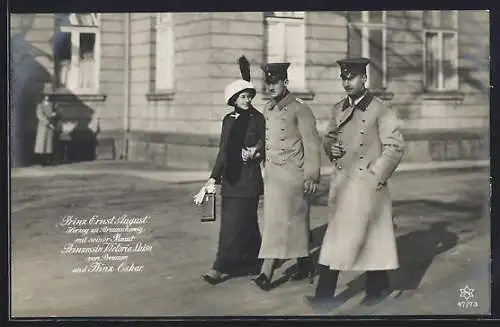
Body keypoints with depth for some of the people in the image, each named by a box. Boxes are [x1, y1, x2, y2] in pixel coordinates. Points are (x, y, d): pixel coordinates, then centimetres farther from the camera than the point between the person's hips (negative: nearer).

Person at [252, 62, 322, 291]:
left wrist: (312, 176, -14)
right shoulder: (267, 109, 13)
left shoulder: (300, 109, -7)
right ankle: (305, 265, 22)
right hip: (271, 173, 7)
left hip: (292, 174, -7)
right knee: (295, 220, 12)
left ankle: (266, 274, -11)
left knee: (279, 220, -9)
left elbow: (312, 143, -10)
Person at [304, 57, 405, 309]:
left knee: (343, 238, -6)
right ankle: (378, 287, 19)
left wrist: (376, 176, -12)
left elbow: (395, 146, -8)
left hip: (366, 184, -6)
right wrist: (331, 148, 1)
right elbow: (328, 137, 24)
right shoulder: (338, 109, 12)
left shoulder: (380, 110, -6)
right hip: (341, 182, 6)